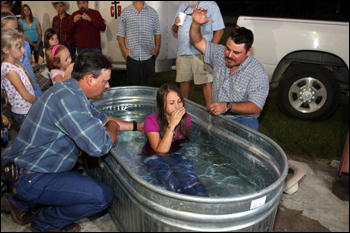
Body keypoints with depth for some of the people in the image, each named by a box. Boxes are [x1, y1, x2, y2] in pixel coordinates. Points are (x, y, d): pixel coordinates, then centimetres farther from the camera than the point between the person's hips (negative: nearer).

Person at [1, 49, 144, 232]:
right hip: (29, 179, -10)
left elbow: (102, 119, 19)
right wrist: (112, 128, -8)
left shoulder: (71, 92, 6)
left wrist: (137, 126, 18)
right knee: (103, 195, -16)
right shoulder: (68, 99, -27)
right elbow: (100, 146, -31)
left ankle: (20, 202, 26)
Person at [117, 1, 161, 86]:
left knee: (149, 84, 5)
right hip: (132, 56, 0)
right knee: (133, 83, 6)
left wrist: (157, 47, -3)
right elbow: (120, 33, 9)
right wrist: (124, 48, -5)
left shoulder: (152, 12, 10)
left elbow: (157, 32, 11)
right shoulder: (125, 12, 8)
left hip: (149, 55, 1)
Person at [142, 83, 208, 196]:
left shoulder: (186, 119, -3)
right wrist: (172, 125, -29)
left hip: (176, 153, 3)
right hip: (154, 157, -2)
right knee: (174, 183, -35)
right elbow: (161, 151, -25)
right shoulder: (151, 121, -16)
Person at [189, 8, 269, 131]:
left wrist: (227, 107, -32)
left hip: (242, 120, -4)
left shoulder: (258, 73, -14)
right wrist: (196, 23, -11)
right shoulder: (220, 54, 3)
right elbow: (197, 41, 9)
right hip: (216, 116, 5)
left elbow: (256, 107, -20)